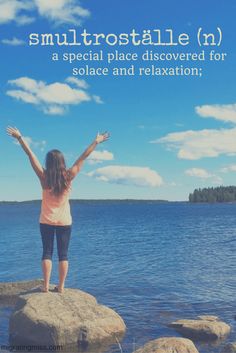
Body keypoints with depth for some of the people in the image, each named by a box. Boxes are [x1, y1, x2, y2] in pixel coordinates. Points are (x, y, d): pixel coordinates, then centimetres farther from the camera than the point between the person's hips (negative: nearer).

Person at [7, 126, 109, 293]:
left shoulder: (44, 177, -11)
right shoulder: (68, 176, -10)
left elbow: (31, 155, -8)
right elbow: (83, 157, -5)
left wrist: (19, 137, -4)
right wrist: (96, 142, 1)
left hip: (46, 221, 0)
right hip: (64, 222, 0)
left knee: (47, 252, 7)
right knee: (63, 254, 6)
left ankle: (46, 285, 4)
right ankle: (61, 286, 6)